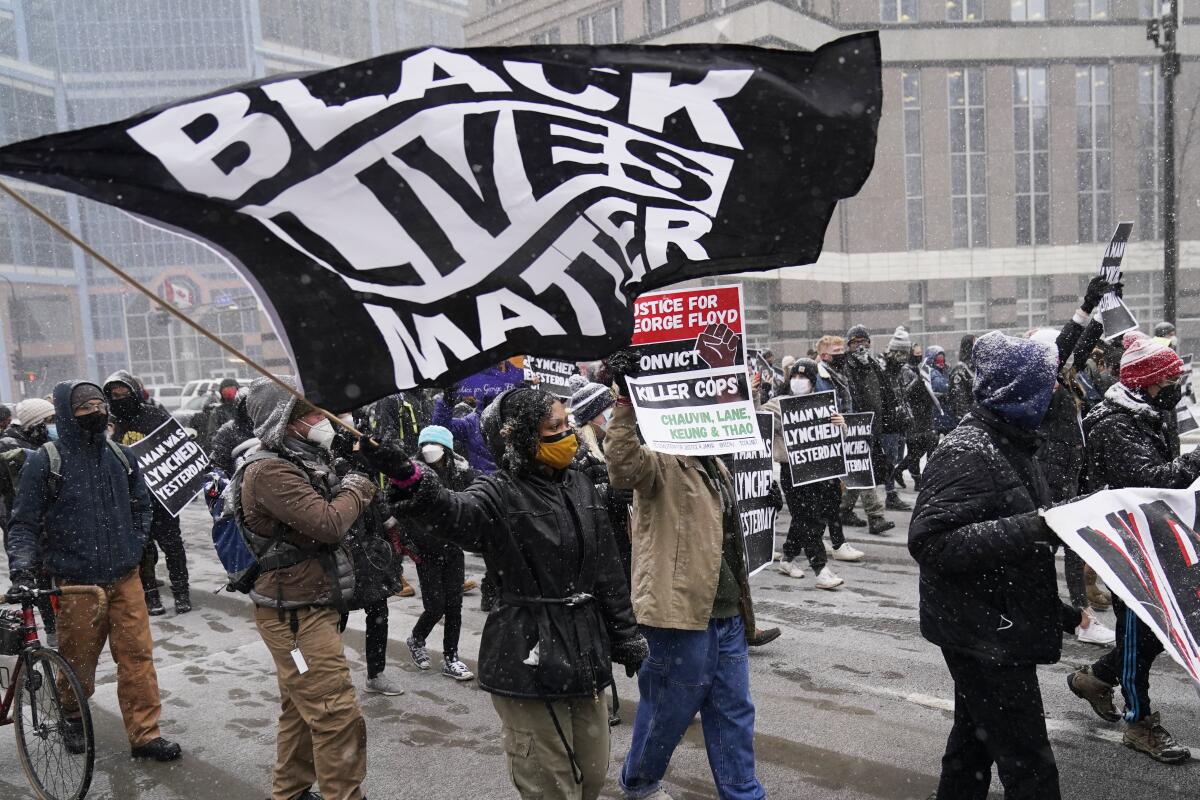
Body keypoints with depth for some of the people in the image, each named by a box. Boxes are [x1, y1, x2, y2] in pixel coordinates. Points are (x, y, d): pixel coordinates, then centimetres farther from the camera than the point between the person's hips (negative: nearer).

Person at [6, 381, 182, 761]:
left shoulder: (121, 455, 6)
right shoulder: (45, 461, -7)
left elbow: (142, 505, 18)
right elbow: (25, 523, -4)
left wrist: (133, 547, 8)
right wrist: (21, 565, -17)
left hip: (125, 579, 3)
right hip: (77, 583, -3)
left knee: (137, 656, 2)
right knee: (78, 662, 12)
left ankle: (145, 734, 12)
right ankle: (72, 718, 40)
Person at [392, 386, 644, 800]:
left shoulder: (579, 486, 8)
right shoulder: (501, 493, -12)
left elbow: (607, 569, 13)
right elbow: (456, 514, -36)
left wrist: (625, 636, 15)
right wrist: (411, 482, -57)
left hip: (585, 651, 7)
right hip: (530, 657, -6)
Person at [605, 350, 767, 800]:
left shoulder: (714, 466, 14)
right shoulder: (662, 463, -14)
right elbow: (623, 465, -39)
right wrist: (626, 400, -45)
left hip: (726, 614, 8)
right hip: (680, 612, -8)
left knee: (733, 711, 18)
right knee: (670, 709, 10)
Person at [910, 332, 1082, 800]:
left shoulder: (1009, 444, 11)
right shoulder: (967, 454, -22)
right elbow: (930, 541, -30)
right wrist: (1030, 529, -32)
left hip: (998, 626, 10)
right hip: (982, 634, -10)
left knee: (976, 736, 23)